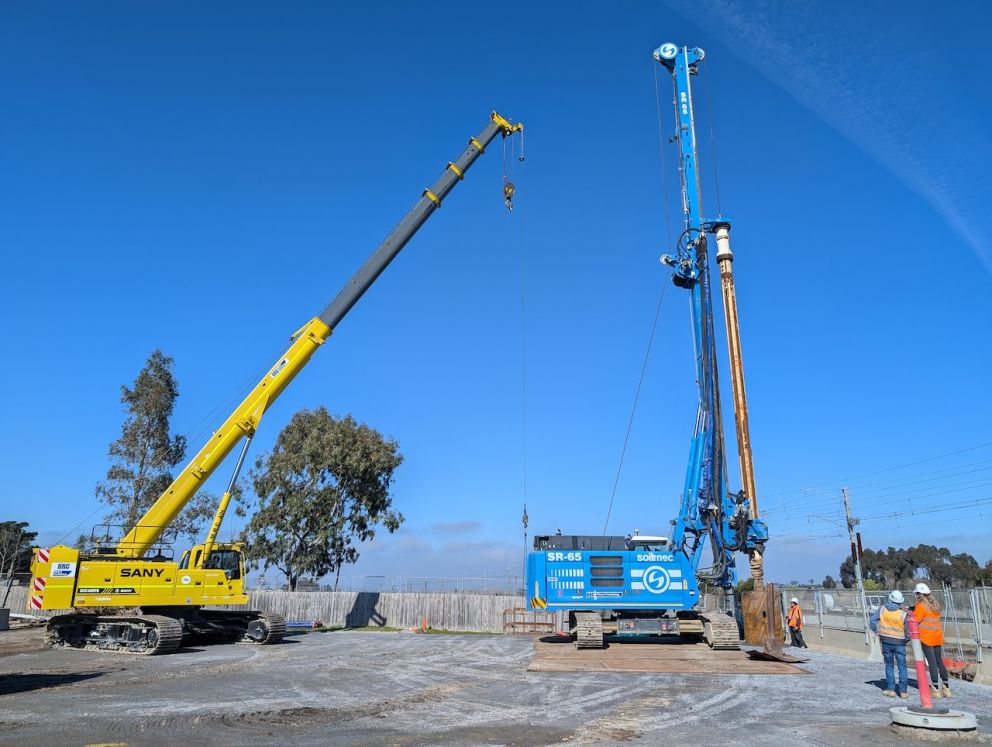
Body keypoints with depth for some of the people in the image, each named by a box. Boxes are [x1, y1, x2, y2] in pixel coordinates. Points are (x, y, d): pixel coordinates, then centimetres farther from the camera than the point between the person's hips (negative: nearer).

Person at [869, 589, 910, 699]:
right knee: (902, 667, 9)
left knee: (889, 666, 12)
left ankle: (891, 690, 11)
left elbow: (872, 621, -4)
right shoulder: (904, 614, -15)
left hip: (886, 642, 2)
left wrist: (876, 631, 13)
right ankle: (903, 691, 10)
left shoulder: (882, 609, -8)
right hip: (899, 643, -1)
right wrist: (906, 638, 13)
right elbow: (908, 632, -10)